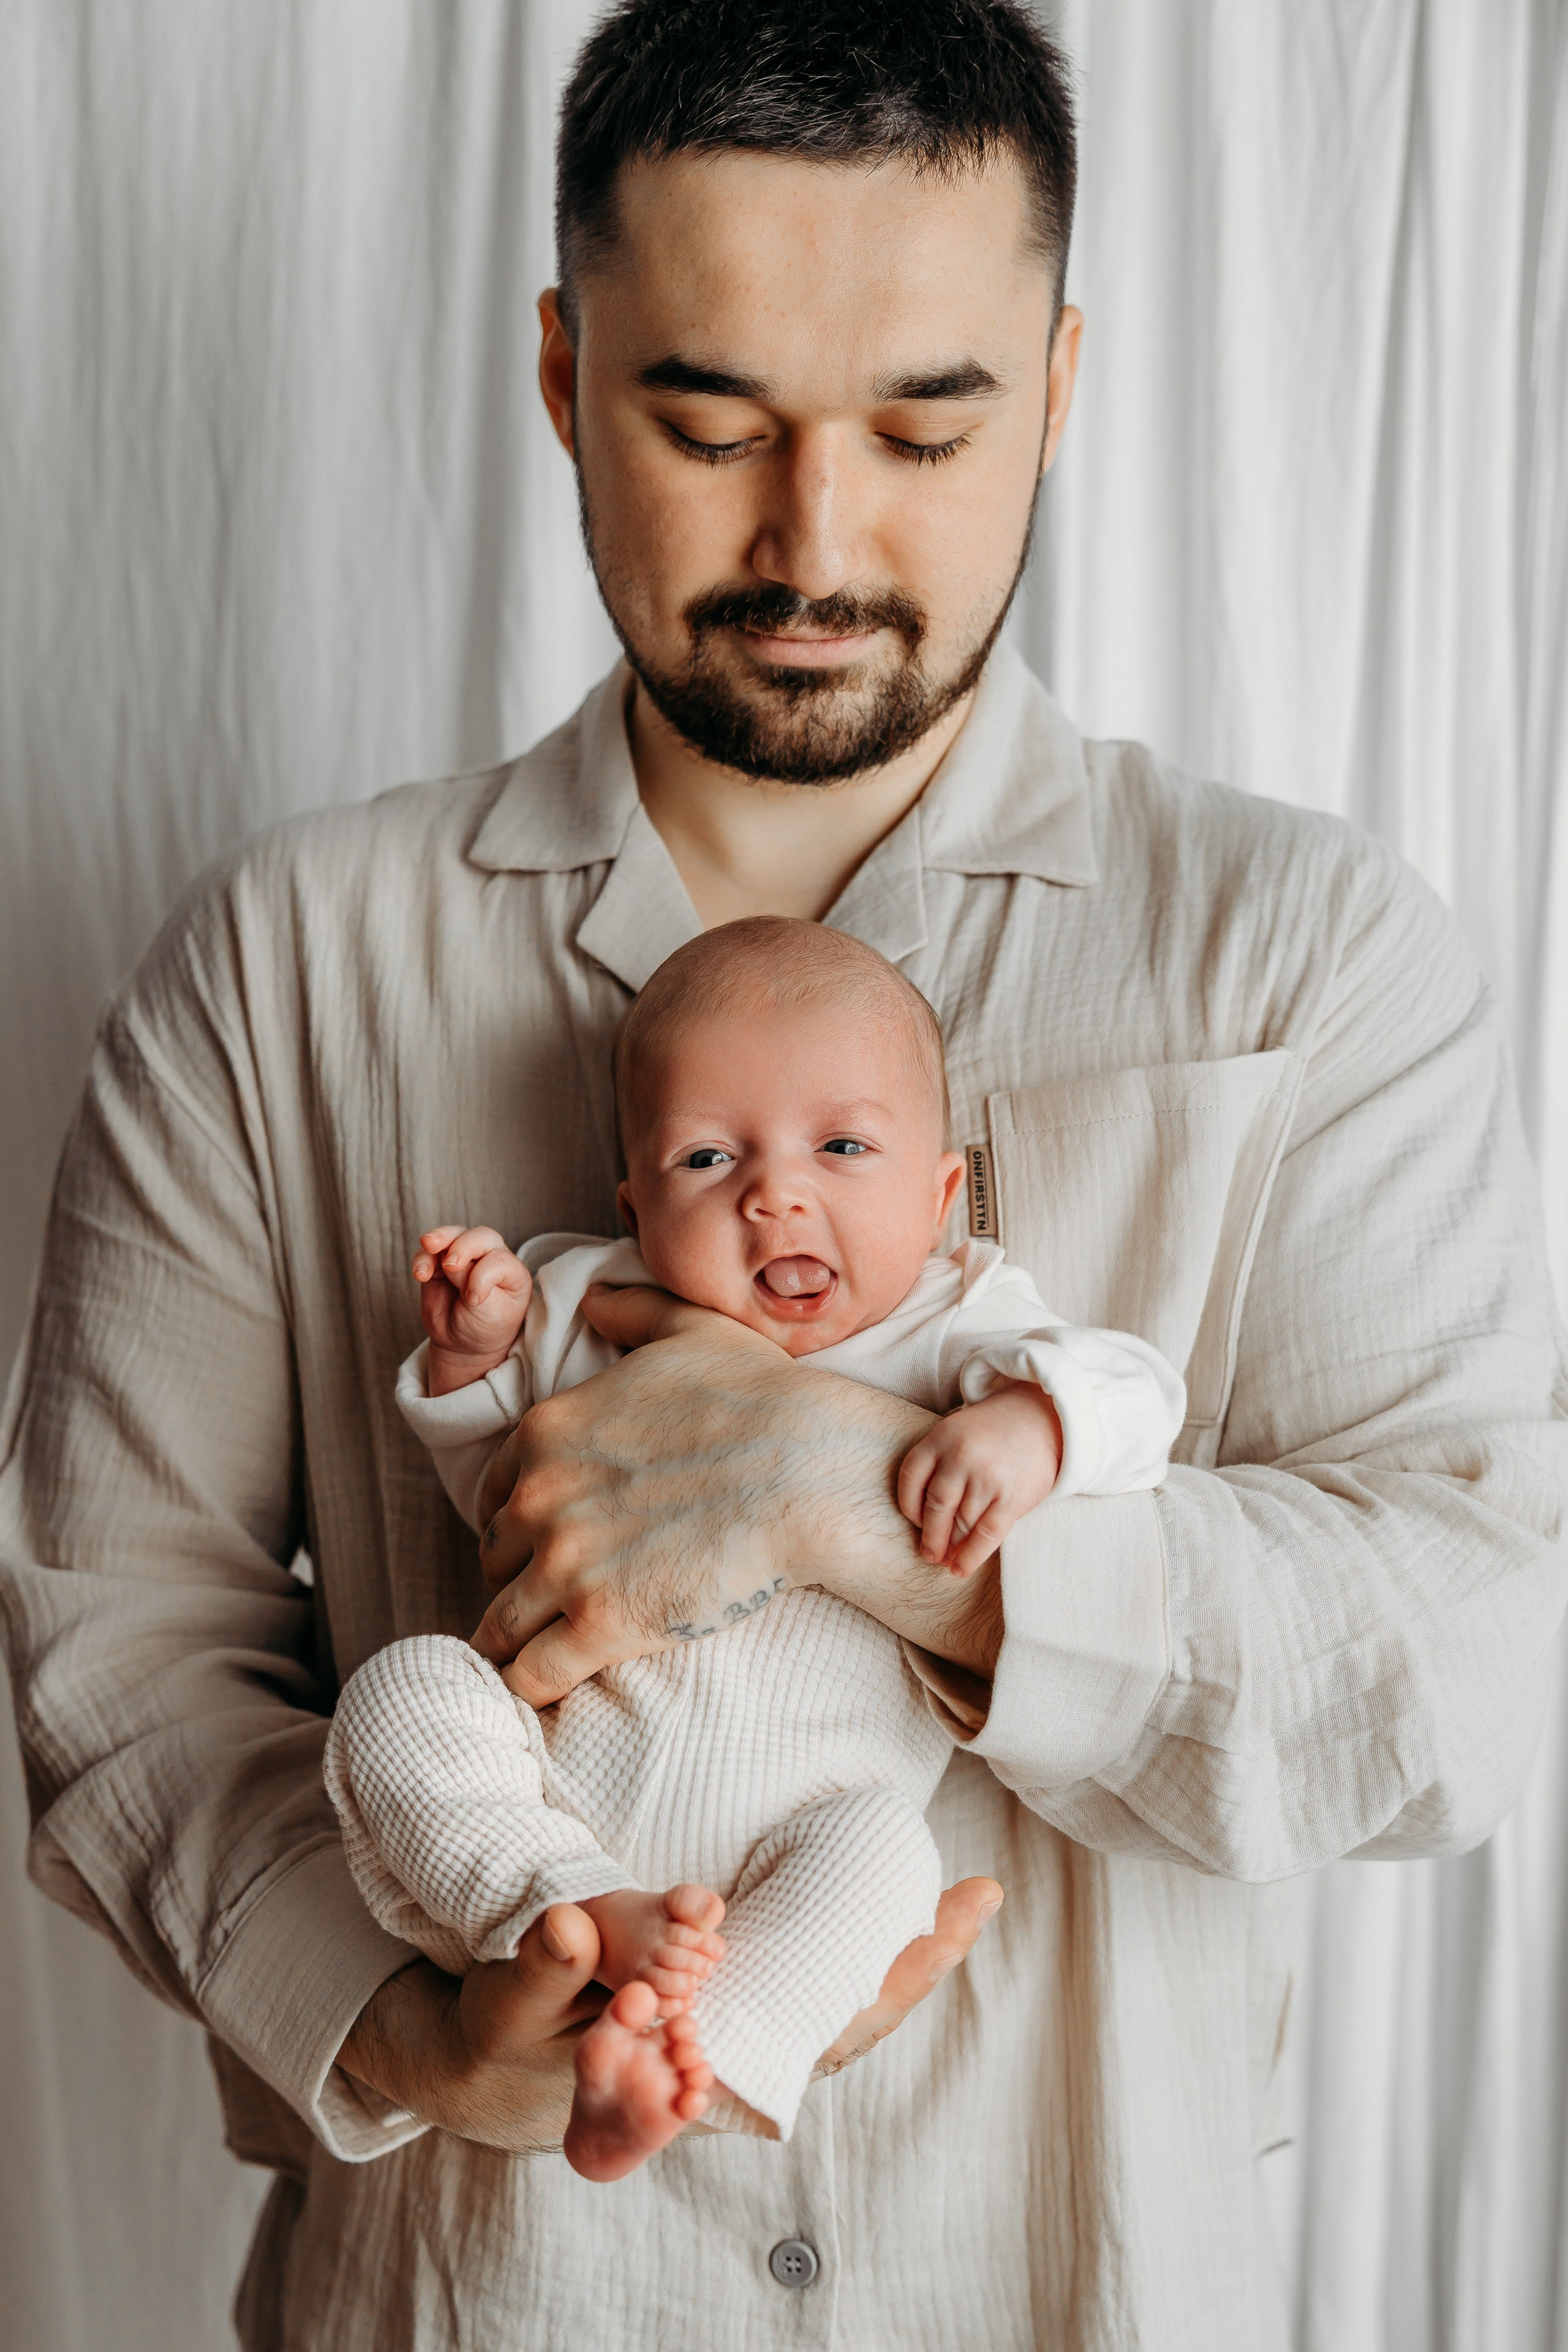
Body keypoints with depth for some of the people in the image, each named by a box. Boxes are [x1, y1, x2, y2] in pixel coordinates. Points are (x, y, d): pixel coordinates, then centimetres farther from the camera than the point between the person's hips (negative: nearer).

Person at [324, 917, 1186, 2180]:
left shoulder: (952, 1329, 7)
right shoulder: (589, 1309, 13)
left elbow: (1136, 1398, -4)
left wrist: (1029, 1421, -25)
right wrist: (477, 1356, 7)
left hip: (782, 1852, -3)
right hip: (541, 1816, 3)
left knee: (879, 1848, -32)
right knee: (402, 1687, -19)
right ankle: (586, 1922, -25)